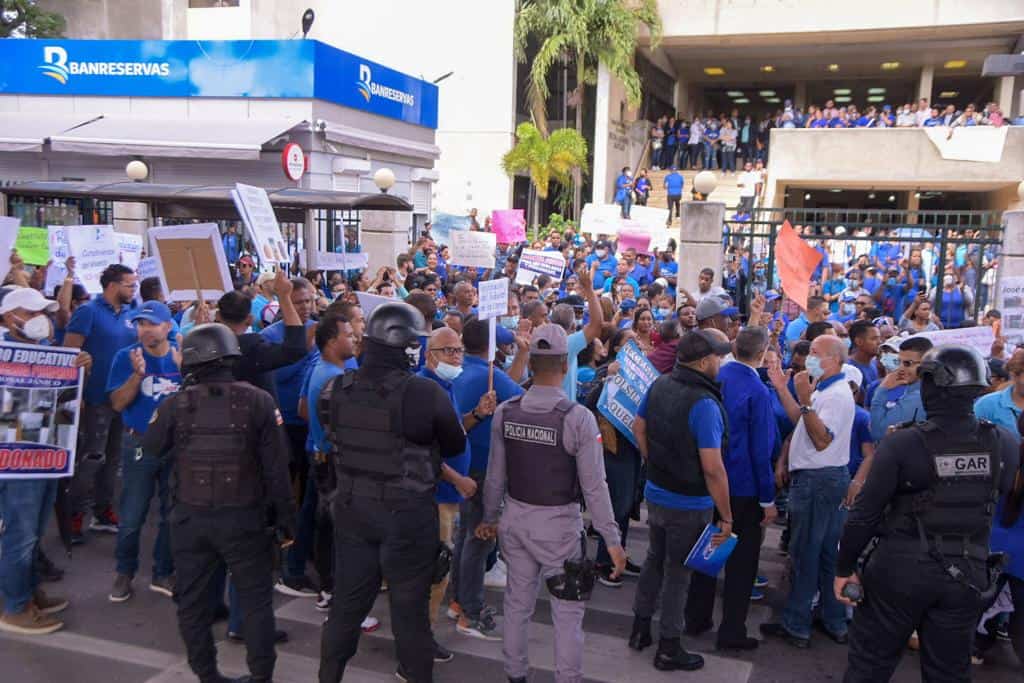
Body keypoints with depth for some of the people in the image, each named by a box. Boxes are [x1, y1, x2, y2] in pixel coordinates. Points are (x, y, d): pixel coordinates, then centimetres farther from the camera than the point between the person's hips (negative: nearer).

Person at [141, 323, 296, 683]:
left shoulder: (177, 403, -6)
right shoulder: (258, 401, -9)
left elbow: (149, 450, 11)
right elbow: (276, 467, -8)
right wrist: (285, 521, 0)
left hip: (190, 518, 1)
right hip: (244, 518, -1)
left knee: (192, 600, 17)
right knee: (256, 599, 12)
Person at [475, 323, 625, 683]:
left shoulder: (505, 412, -6)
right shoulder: (578, 417, -18)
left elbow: (495, 475, 2)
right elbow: (594, 487, -15)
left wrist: (490, 517, 17)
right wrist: (612, 539, -7)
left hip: (516, 518, 5)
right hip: (559, 523, -5)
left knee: (517, 602, 19)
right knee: (567, 612, 9)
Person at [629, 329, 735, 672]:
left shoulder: (660, 384, -3)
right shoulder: (704, 404, -27)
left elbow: (638, 428, 9)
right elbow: (712, 469, -27)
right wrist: (726, 516, -17)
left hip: (655, 492, 7)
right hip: (688, 504, -7)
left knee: (655, 558, 23)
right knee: (678, 571, 8)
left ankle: (640, 628, 37)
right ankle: (668, 648, 23)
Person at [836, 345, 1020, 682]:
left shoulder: (901, 443, -19)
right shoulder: (1005, 444, -8)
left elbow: (865, 514, -15)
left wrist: (844, 568, -4)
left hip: (900, 571, -3)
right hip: (967, 575, 4)